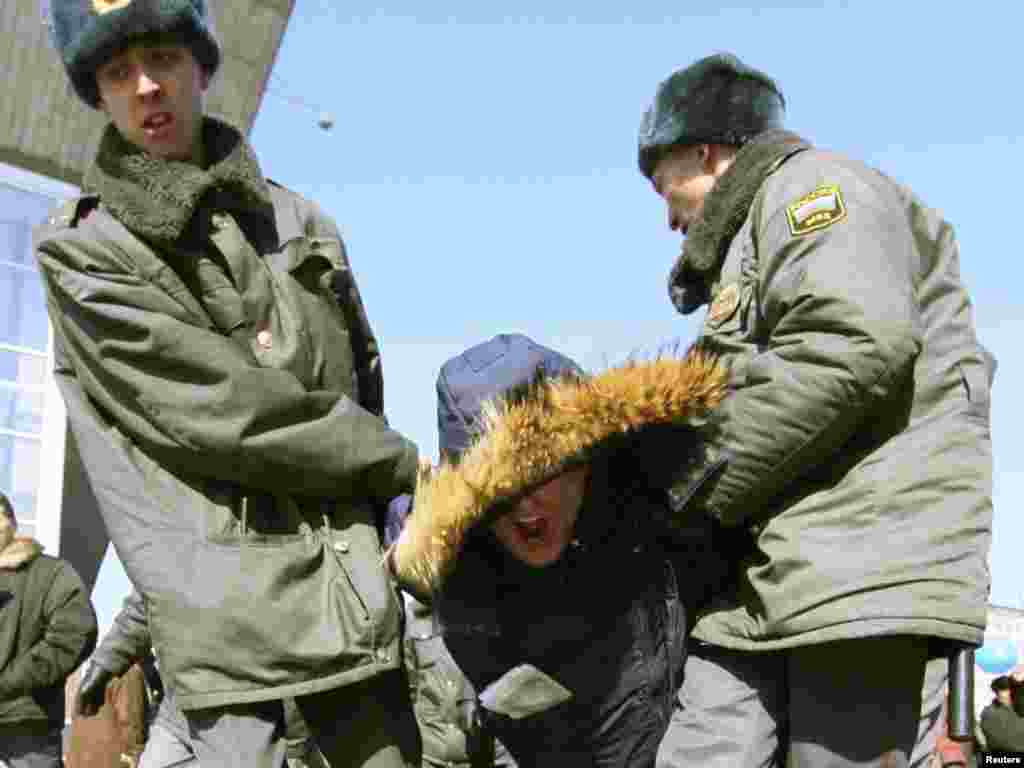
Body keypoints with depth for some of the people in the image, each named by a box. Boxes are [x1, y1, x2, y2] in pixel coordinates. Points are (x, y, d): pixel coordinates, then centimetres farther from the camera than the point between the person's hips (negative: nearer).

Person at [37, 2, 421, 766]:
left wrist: (366, 541, 7)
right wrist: (402, 461, -6)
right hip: (224, 602, -5)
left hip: (347, 585, 5)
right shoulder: (81, 251, -3)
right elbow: (217, 407, -11)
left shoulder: (300, 222, 13)